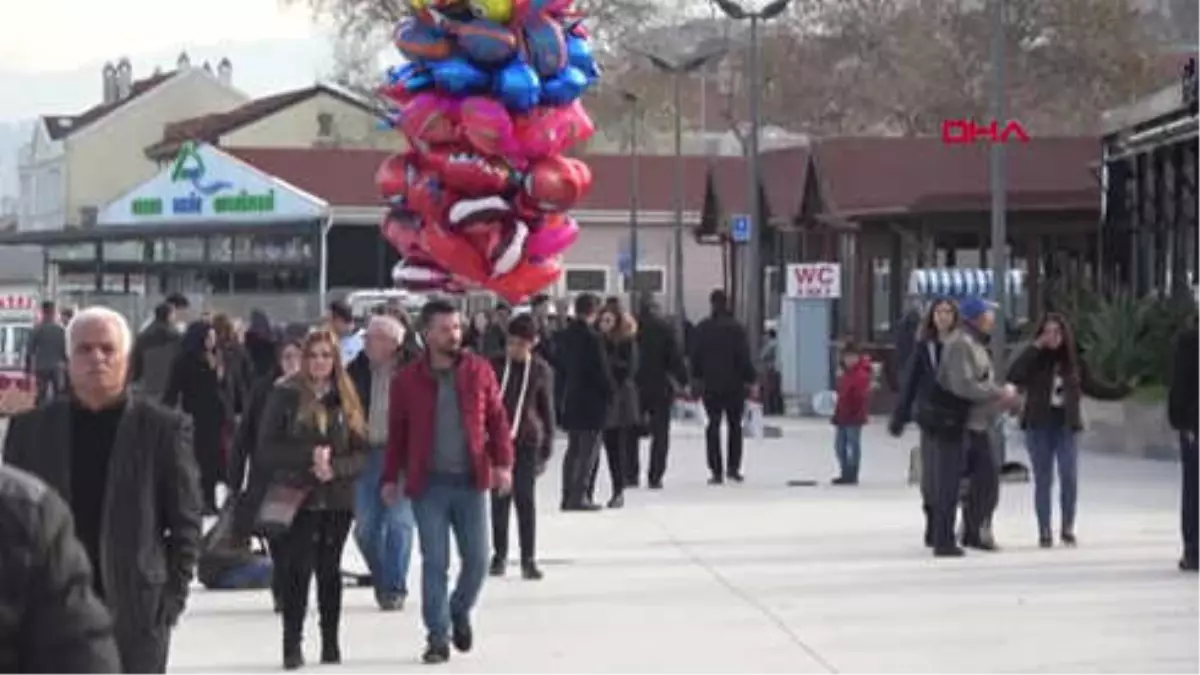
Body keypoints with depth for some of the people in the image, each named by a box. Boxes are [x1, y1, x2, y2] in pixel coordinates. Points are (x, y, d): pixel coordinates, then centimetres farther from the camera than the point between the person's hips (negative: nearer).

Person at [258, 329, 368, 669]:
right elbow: (267, 447, -6)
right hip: (298, 496, -3)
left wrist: (335, 467, -15)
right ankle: (293, 643, -2)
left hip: (338, 497, 3)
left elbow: (360, 452, 4)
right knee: (298, 569, -7)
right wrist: (310, 455, -17)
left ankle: (331, 641, 17)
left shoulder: (346, 399, 6)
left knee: (330, 569, 9)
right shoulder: (285, 395, -1)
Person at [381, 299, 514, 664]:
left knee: (477, 560, 4)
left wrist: (503, 462, -6)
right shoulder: (408, 380, -2)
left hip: (471, 482, 1)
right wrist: (391, 477, 5)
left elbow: (497, 418, 5)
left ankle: (459, 612, 31)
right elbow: (397, 432, 6)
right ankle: (438, 637, 7)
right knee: (434, 563, -1)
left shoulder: (479, 370, 1)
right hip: (429, 484, -1)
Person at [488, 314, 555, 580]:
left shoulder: (541, 370, 0)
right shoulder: (494, 365, 1)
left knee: (526, 499, -2)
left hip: (527, 441, -1)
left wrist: (546, 447, 5)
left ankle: (529, 558, 3)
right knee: (499, 499, 5)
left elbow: (547, 410, 6)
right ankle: (499, 555, 15)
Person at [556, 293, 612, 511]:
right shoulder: (592, 337, -17)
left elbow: (561, 366, 11)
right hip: (592, 401, -7)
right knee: (589, 450, -2)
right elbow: (601, 370, -15)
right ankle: (578, 496, -5)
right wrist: (609, 393, -3)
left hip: (571, 398, 8)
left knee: (573, 449, 15)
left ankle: (568, 495, 15)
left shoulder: (565, 335, 5)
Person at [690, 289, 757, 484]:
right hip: (734, 384, -2)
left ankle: (716, 471, 0)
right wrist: (750, 381, -3)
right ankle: (733, 467, 6)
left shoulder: (702, 329, 0)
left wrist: (696, 378, 17)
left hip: (710, 385, 2)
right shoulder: (736, 328, -9)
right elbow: (744, 357, -9)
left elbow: (695, 357, 6)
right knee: (735, 425, 11)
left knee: (713, 426, 6)